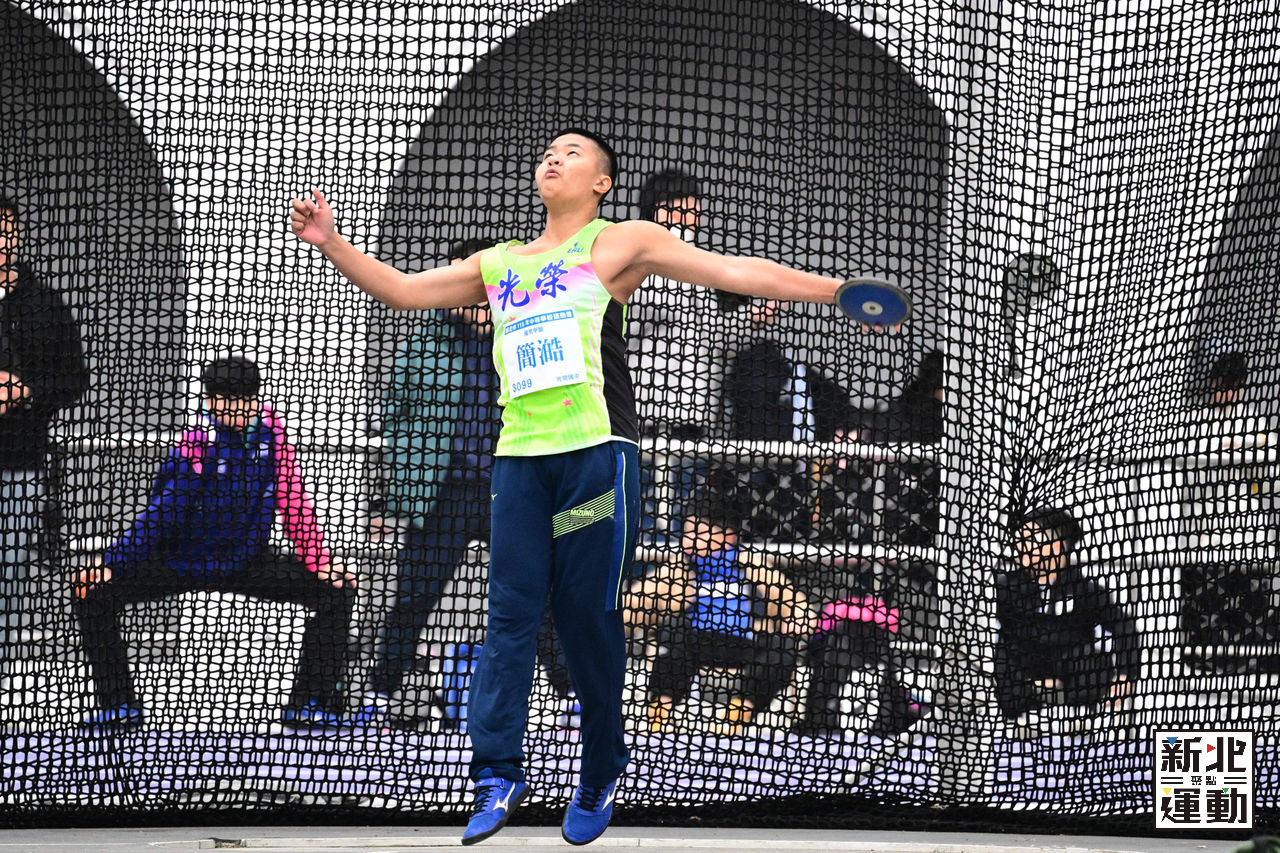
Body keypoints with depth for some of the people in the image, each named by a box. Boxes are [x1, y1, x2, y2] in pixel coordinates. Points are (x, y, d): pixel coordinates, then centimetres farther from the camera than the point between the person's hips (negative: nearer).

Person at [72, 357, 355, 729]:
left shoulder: (269, 428, -11)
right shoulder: (199, 443, -23)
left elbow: (293, 501, -4)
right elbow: (162, 513, -21)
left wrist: (320, 562, -8)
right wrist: (111, 563, -28)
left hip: (246, 561, 3)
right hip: (179, 561, -3)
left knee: (337, 591, -11)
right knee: (94, 593, -22)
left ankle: (309, 703, -1)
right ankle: (118, 704, -8)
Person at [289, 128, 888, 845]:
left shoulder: (621, 243, 10)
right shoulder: (497, 264, 23)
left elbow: (734, 271, 6)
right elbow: (403, 290, 26)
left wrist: (835, 289, 0)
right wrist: (332, 243, 14)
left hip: (597, 451, -4)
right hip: (520, 457, 4)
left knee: (590, 617, -2)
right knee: (512, 611, -7)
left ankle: (603, 771, 12)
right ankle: (499, 774, -13)